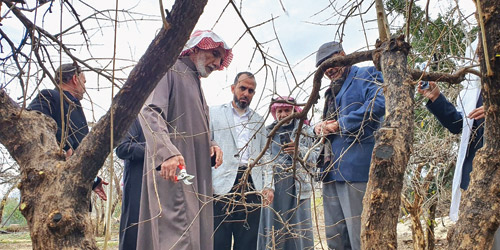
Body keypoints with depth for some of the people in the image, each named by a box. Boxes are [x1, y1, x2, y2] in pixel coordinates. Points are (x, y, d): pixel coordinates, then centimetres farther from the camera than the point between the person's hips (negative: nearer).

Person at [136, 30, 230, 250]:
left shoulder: (196, 84, 26)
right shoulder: (169, 70, 0)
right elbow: (150, 112, -17)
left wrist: (211, 146, 5)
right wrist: (167, 152, -31)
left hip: (196, 174, 9)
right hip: (171, 170, -9)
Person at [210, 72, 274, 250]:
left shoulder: (258, 120, 20)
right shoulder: (214, 113, 10)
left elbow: (265, 156, 18)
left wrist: (268, 185, 7)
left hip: (251, 187, 3)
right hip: (222, 186, -3)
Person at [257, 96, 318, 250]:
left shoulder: (305, 131, 9)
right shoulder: (269, 132, 14)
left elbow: (315, 158, 1)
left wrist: (300, 151, -16)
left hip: (297, 184, -1)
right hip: (274, 186, 2)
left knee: (297, 225, -2)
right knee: (273, 226, 1)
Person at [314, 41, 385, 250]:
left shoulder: (367, 75, 2)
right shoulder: (332, 92, 27)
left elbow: (378, 104, -18)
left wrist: (340, 125, -13)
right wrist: (320, 128, 10)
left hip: (356, 167, -9)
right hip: (331, 170, 9)